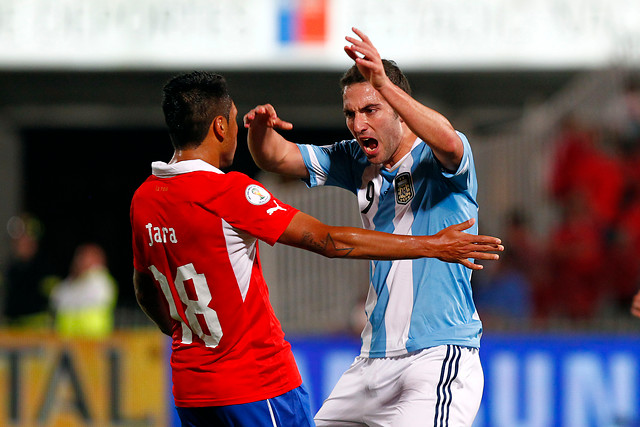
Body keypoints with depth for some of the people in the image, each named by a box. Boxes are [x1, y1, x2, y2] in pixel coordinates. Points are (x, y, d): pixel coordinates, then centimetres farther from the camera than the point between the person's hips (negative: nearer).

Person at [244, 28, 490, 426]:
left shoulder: (434, 159, -8)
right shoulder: (358, 163, 12)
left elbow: (448, 142, -32)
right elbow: (277, 158, 12)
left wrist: (383, 83, -42)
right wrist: (261, 131, -12)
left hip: (440, 352, -8)